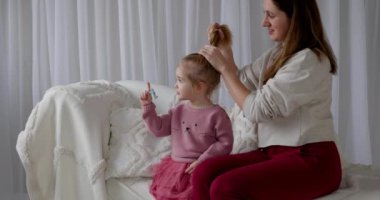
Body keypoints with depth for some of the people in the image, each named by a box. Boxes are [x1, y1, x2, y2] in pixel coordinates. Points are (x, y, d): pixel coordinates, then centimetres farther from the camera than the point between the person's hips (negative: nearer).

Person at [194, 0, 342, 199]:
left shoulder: (309, 60, -14)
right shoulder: (278, 52, 12)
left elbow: (256, 110, -15)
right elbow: (241, 81, 26)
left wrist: (223, 67, -8)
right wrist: (224, 48, 9)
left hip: (310, 160, -8)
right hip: (275, 152, 8)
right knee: (204, 172, -13)